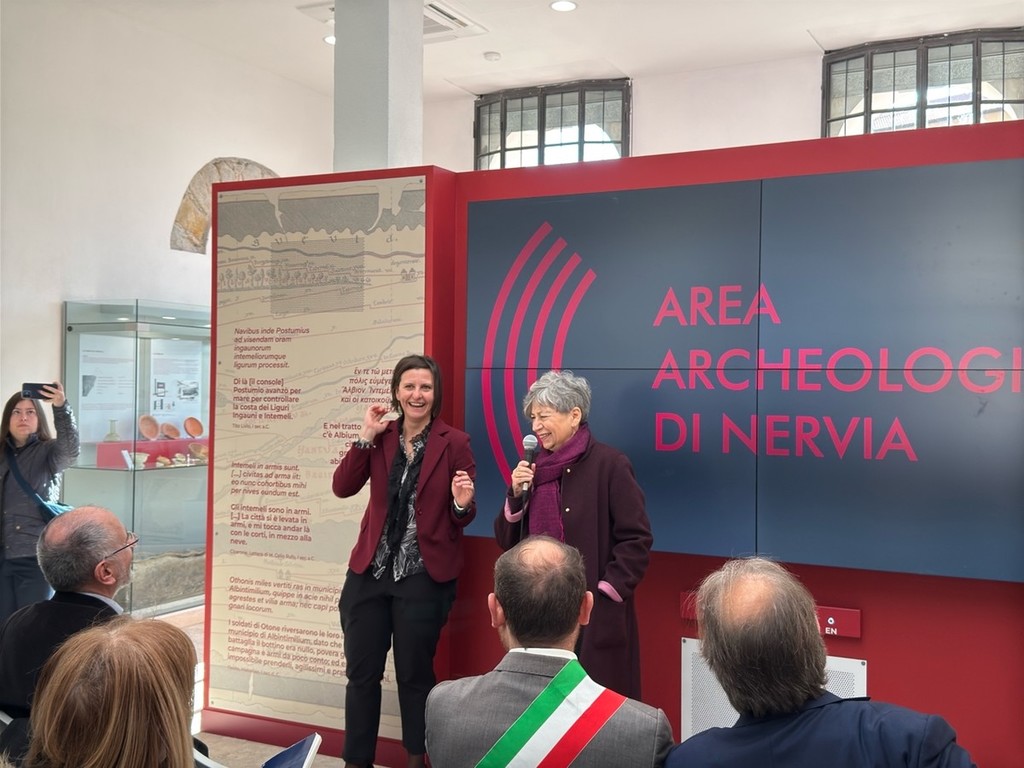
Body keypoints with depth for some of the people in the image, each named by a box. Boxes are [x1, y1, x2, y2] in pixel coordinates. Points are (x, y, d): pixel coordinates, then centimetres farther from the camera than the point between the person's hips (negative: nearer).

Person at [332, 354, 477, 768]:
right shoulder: (381, 436, 3)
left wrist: (462, 504, -26)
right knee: (361, 672, 11)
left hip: (423, 576, -3)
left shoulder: (454, 442, -7)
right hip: (369, 570, 4)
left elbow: (462, 518, -3)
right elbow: (343, 487, -7)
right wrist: (366, 435, -14)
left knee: (414, 674, 10)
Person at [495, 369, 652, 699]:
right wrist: (516, 495, -3)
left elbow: (637, 539, -8)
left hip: (595, 616, -5)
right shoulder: (533, 468, 10)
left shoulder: (608, 464, -8)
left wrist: (606, 592, -12)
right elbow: (507, 541, 12)